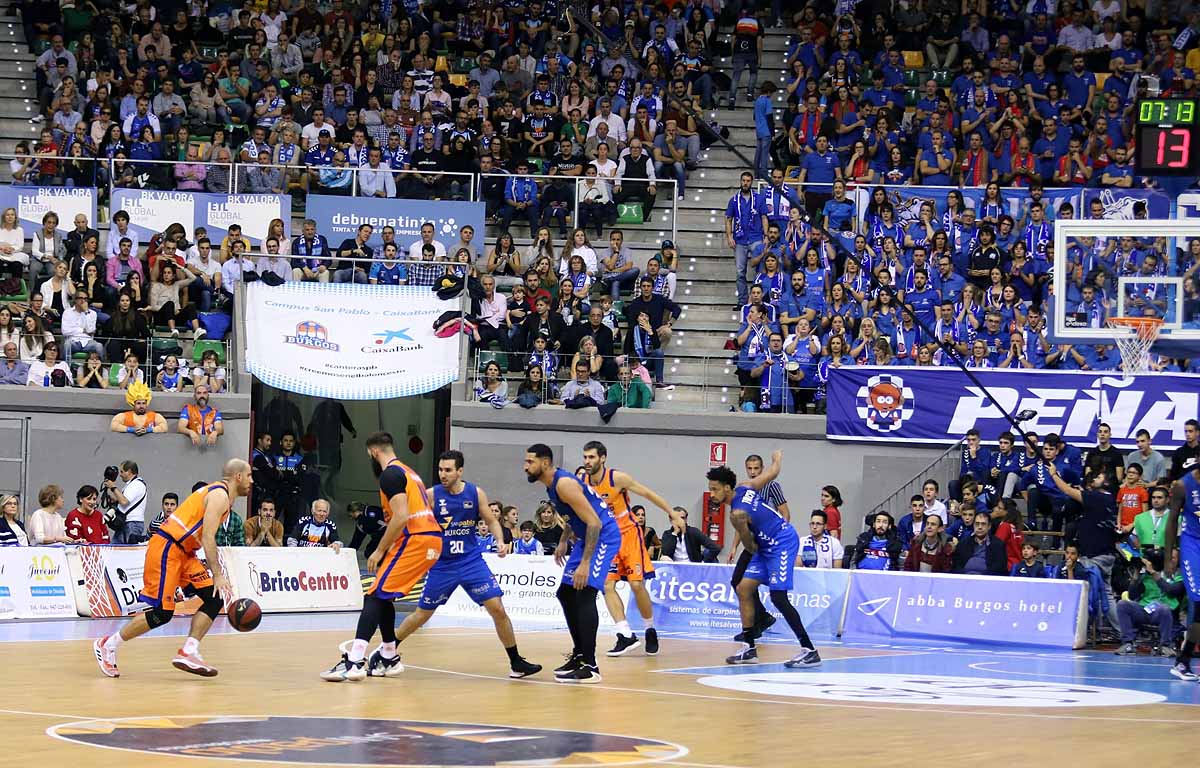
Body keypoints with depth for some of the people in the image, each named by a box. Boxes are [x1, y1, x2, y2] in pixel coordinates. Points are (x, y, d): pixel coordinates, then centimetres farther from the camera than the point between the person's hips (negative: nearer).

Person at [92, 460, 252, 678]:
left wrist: (217, 573, 22)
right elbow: (207, 538, -20)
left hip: (183, 552, 10)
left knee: (215, 599, 0)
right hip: (166, 548, -10)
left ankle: (188, 653, -3)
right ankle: (108, 645, 2)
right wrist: (218, 575, -22)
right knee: (162, 613, -11)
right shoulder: (219, 495, -12)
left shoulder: (221, 495, 19)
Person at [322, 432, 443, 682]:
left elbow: (401, 517, -18)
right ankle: (388, 656, 29)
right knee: (383, 595, 22)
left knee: (375, 596, -13)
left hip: (414, 540, -10)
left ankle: (354, 661, -24)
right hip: (432, 539, 10)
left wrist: (379, 551, -11)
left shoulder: (390, 474, -8)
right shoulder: (408, 472, 23)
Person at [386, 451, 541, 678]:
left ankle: (516, 663, 3)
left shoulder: (475, 493, -5)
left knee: (497, 609, -7)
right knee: (422, 614, 6)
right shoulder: (432, 495, -10)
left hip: (472, 561, 1)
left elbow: (491, 521, 7)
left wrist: (500, 541, -10)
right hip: (442, 564, -1)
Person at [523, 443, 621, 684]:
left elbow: (594, 523, -26)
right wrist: (564, 541, 18)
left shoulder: (564, 484, -23)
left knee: (585, 594, -19)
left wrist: (585, 564, -29)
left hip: (604, 536, -11)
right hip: (586, 536, 11)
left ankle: (590, 666, -19)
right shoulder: (552, 485, 8)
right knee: (566, 594, 14)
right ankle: (580, 655, 23)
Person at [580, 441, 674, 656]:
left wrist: (672, 514, -12)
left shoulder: (617, 478, -17)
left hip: (628, 533, -4)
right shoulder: (582, 483, -4)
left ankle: (651, 630, 13)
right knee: (607, 586, -11)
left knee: (637, 585, -6)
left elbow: (648, 494, -10)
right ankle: (626, 636, -11)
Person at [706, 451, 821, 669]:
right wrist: (777, 458, 33)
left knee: (778, 597, -16)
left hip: (783, 543, -10)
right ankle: (749, 649, 9)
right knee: (744, 588, 6)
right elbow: (773, 472, 11)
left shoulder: (737, 514, -23)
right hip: (769, 545, 10)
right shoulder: (745, 487, -2)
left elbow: (750, 547, -9)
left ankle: (809, 651, -15)